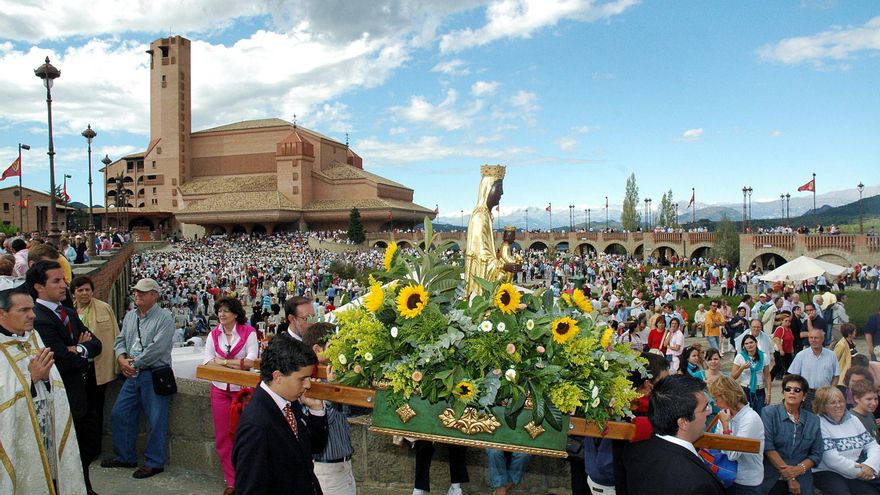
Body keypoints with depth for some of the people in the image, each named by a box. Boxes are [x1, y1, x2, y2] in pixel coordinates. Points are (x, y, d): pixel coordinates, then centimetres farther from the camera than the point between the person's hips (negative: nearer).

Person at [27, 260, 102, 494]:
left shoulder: (70, 313, 9)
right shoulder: (38, 320, -20)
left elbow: (96, 344, 5)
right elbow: (65, 362, -24)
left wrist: (80, 349, -16)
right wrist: (85, 357, -4)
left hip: (84, 394, 8)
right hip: (65, 398, -8)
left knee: (91, 446, 20)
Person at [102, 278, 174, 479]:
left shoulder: (164, 318, -13)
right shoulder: (130, 316, 12)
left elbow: (157, 348, -20)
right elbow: (120, 341, 14)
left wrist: (135, 362, -13)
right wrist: (121, 359, -5)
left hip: (155, 375, -8)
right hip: (132, 374, 8)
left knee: (156, 421, 0)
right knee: (120, 414, 14)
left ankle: (154, 462, 14)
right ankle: (125, 457, 30)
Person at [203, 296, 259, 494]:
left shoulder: (248, 333, -8)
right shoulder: (213, 334, 5)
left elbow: (250, 362, -16)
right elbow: (207, 362, -3)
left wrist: (223, 361, -12)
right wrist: (237, 365, -15)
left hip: (242, 389, -4)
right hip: (219, 389, 4)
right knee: (222, 437, 9)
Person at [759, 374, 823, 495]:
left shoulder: (813, 420, 8)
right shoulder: (769, 412, -4)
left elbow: (816, 454, 5)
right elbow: (767, 446, -11)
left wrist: (799, 469, -12)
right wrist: (788, 477, -14)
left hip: (801, 481, 3)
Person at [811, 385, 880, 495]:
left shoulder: (853, 420, 12)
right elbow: (832, 460, -14)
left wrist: (870, 465, -10)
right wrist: (861, 471, -11)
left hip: (855, 475, 6)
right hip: (827, 473, -5)